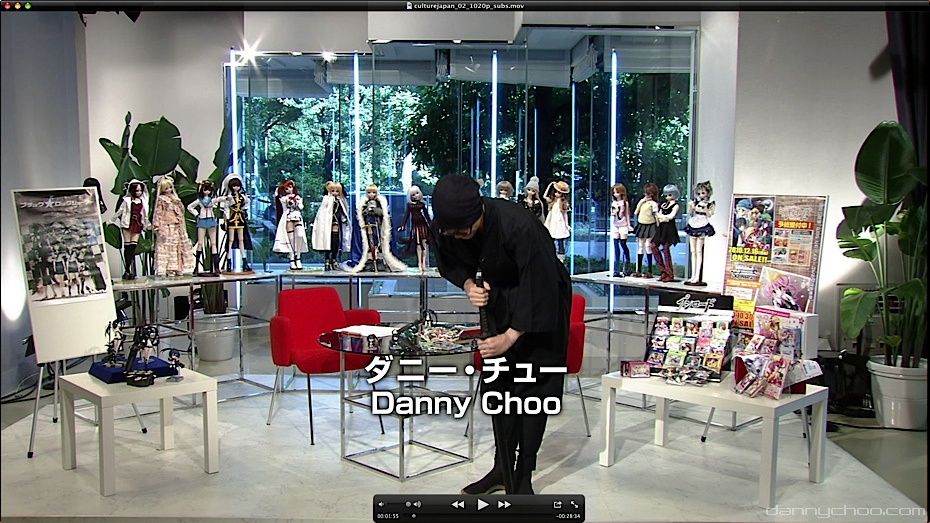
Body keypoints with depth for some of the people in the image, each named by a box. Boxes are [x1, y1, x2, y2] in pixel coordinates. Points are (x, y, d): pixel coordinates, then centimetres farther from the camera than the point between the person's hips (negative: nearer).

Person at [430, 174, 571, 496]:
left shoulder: (517, 225, -36)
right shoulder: (444, 227, -19)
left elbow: (541, 286, -30)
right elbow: (450, 264, 1)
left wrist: (510, 337, -26)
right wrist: (468, 285, -21)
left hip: (541, 299, -6)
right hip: (498, 298, 6)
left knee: (532, 385, -6)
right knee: (496, 381, 7)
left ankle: (523, 478, 3)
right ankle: (502, 468, 18)